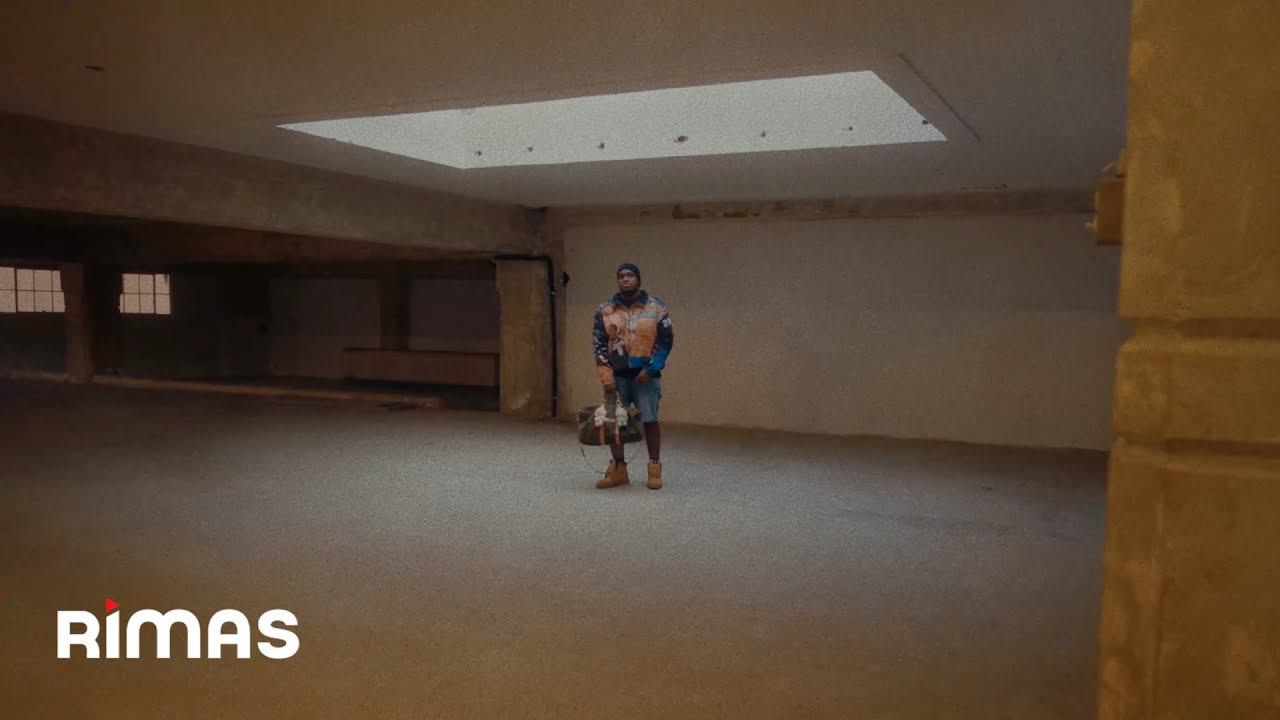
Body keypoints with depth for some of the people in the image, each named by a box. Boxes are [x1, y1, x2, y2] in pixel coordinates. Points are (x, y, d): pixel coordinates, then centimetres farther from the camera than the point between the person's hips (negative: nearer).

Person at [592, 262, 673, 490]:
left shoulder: (656, 307, 1)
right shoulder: (605, 310, 5)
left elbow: (666, 341, 0)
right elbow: (598, 343, 4)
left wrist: (651, 369, -9)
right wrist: (606, 375, -6)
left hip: (645, 375, -2)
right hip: (616, 375, 2)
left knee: (650, 421, -1)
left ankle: (655, 469, 11)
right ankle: (618, 469, 16)